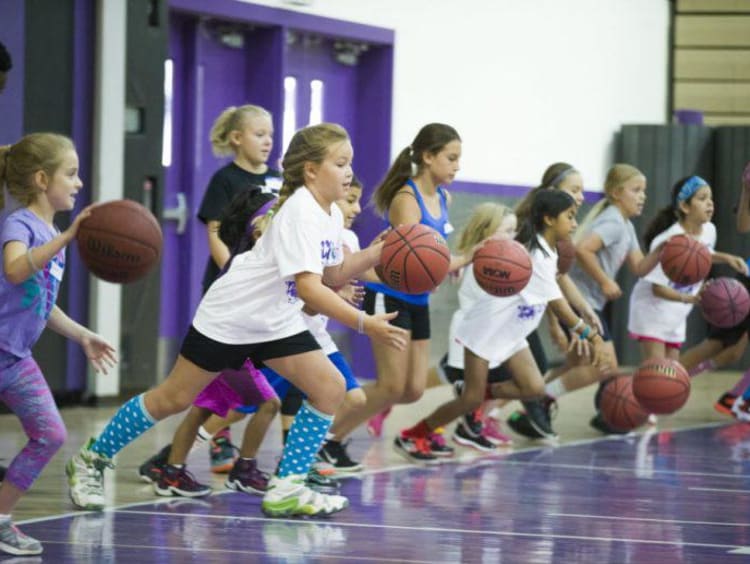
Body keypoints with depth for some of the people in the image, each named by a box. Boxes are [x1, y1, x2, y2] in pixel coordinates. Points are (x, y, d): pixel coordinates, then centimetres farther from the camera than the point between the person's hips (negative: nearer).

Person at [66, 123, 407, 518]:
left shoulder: (332, 215, 1)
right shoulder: (301, 211, -26)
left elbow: (333, 274, 15)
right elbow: (308, 287, -35)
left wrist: (377, 253, -1)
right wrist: (365, 324, -40)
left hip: (275, 322, 8)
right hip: (230, 316, -8)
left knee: (330, 389, -9)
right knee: (174, 398, 0)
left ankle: (286, 489, -6)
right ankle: (91, 460, 16)